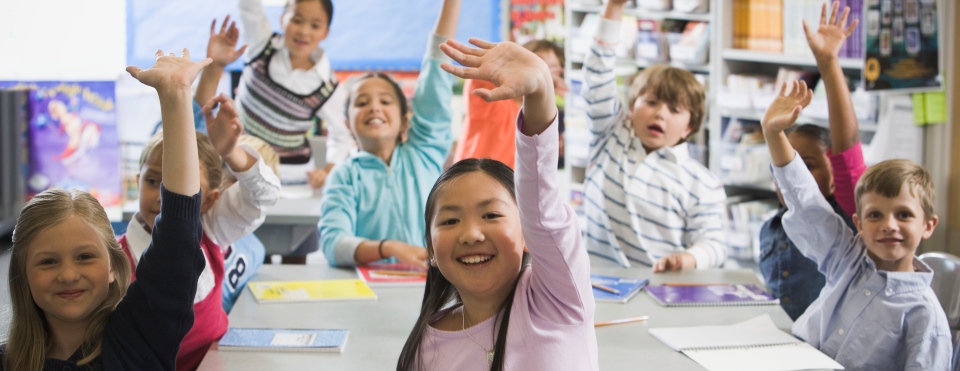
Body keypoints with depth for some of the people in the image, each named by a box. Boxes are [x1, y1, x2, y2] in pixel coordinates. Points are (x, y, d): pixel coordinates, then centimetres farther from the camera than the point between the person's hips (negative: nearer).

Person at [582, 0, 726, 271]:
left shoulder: (702, 185, 3)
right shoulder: (611, 137, 11)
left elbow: (714, 243, -1)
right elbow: (598, 82, 6)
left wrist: (687, 259, -25)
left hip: (658, 285, -2)